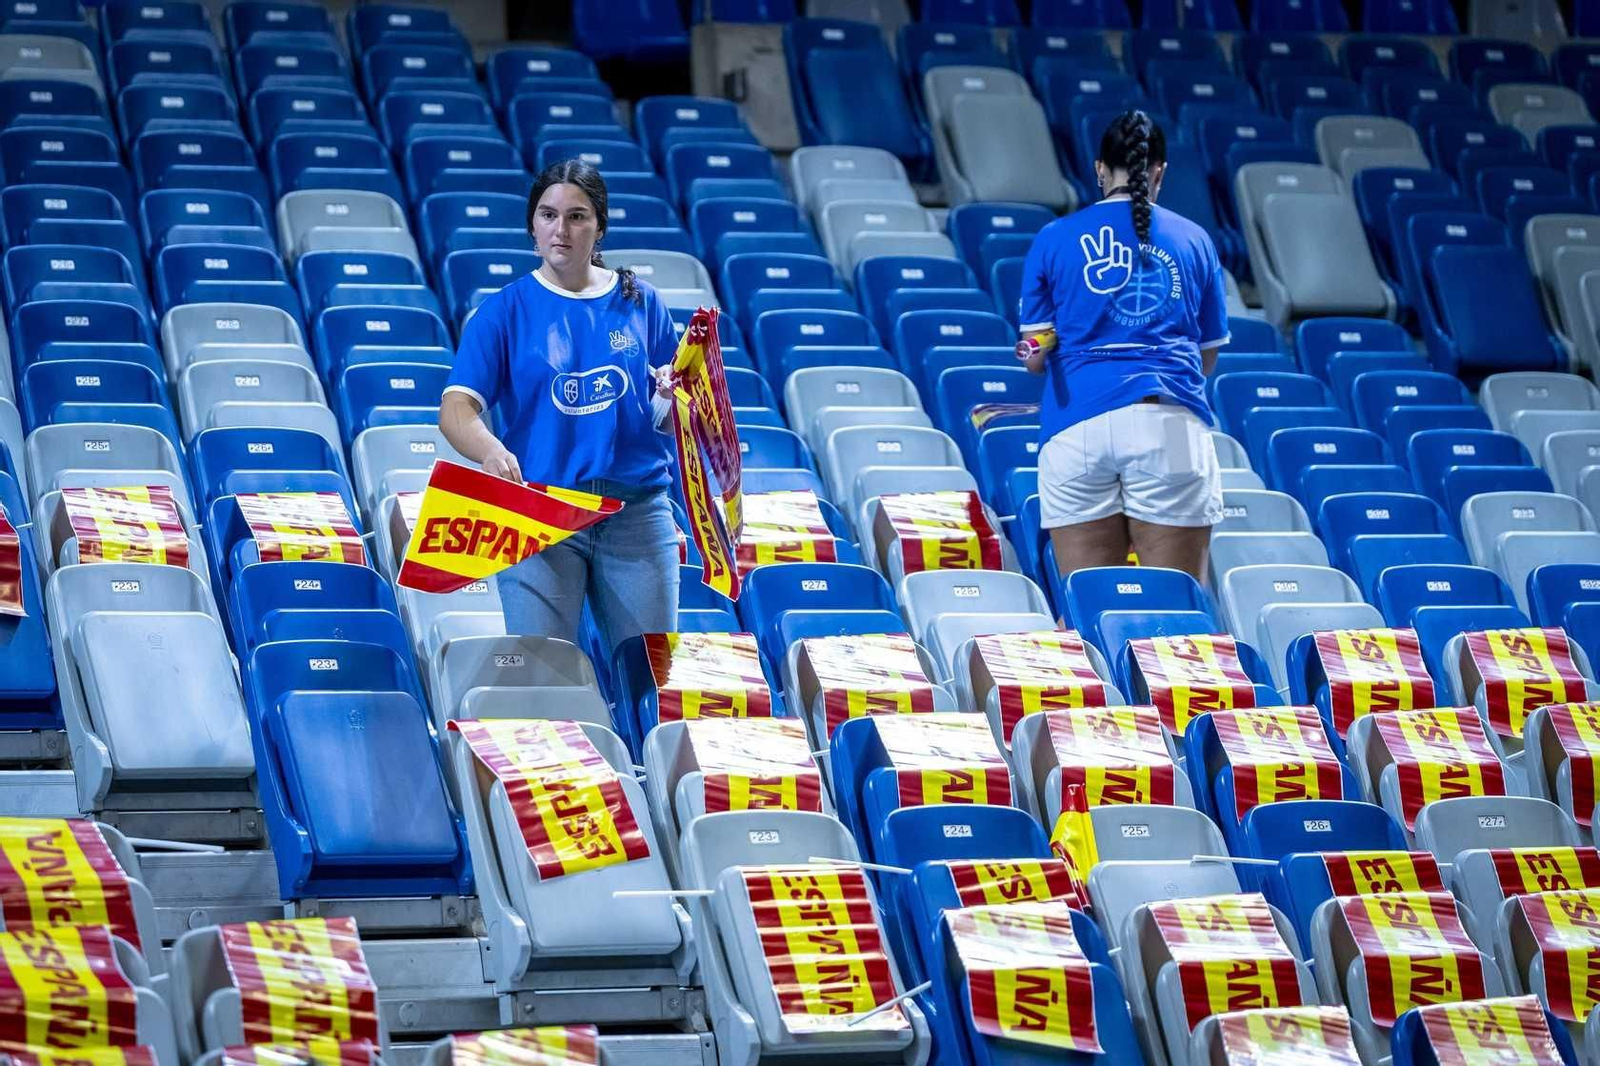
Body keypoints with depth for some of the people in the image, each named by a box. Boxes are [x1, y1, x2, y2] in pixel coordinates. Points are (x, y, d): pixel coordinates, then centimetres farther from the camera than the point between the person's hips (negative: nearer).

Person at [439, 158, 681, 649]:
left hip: (637, 513, 2)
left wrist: (671, 397, -11)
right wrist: (490, 450, -29)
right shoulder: (504, 310, 2)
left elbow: (669, 422, 12)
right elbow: (456, 409, -8)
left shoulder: (640, 303, 9)